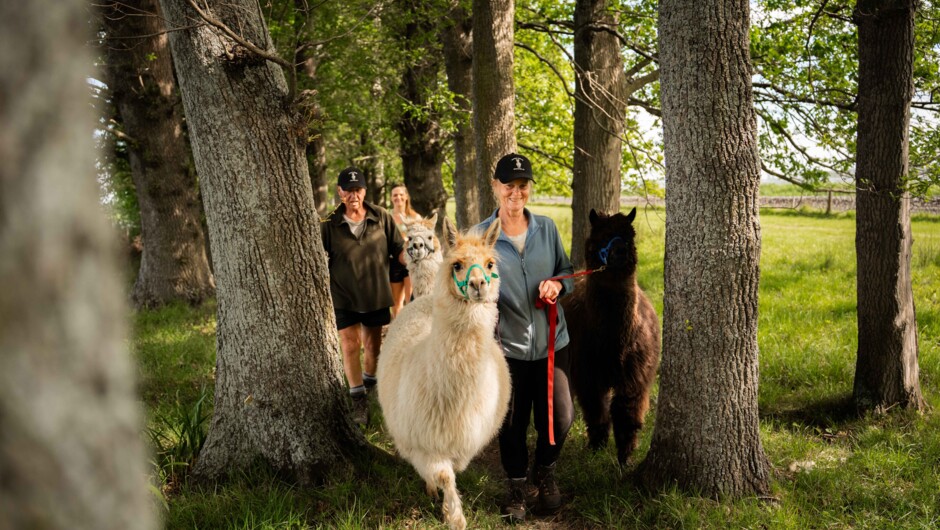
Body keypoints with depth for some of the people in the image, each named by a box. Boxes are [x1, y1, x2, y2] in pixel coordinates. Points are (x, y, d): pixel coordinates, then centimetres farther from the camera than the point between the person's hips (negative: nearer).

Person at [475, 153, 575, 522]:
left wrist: (558, 284, -10)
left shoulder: (547, 228, 1)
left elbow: (566, 270, 12)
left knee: (560, 419, 4)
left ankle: (544, 472, 37)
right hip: (507, 347, -2)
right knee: (511, 424, 11)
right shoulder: (480, 236, -6)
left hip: (551, 342, 2)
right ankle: (516, 486, 36)